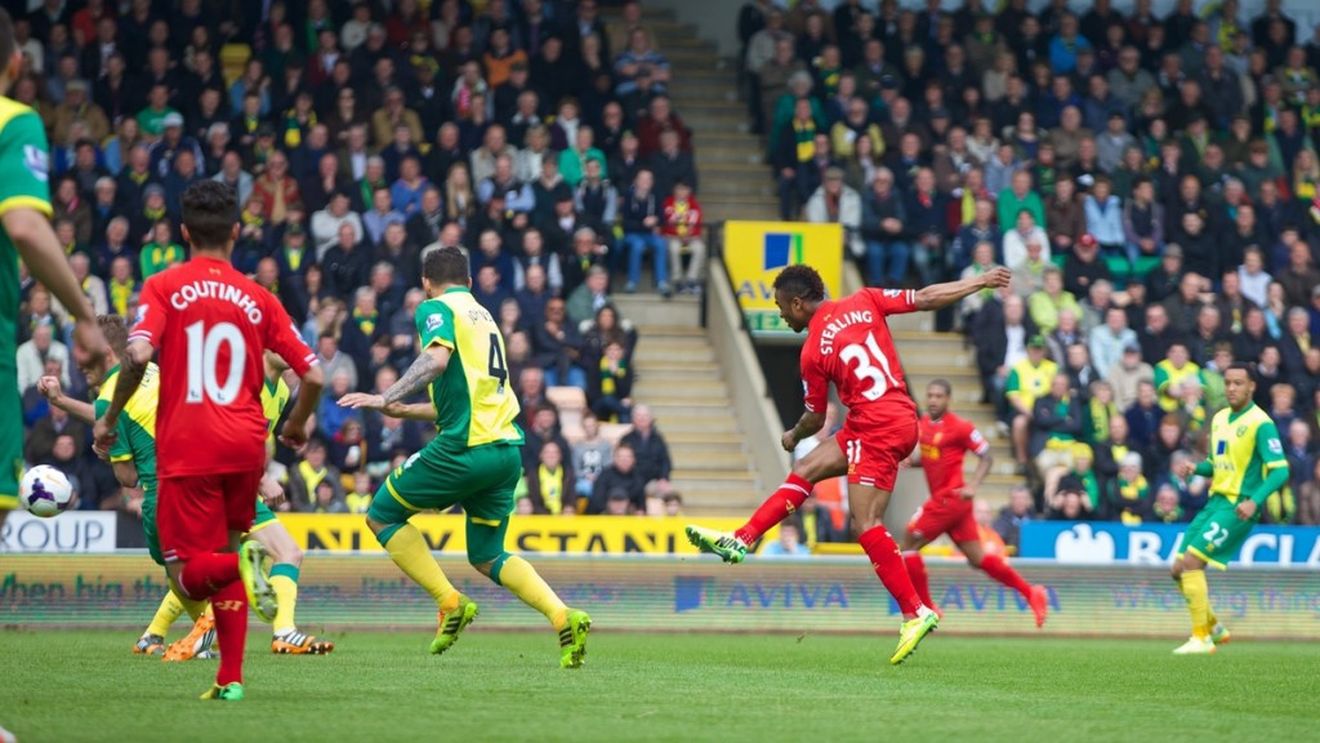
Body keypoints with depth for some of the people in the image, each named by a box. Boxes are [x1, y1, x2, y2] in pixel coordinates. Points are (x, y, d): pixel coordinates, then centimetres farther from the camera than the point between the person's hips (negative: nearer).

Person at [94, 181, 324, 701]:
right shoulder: (258, 298, 9)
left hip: (186, 448, -3)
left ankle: (242, 562, -31)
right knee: (224, 564, 18)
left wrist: (109, 418, -2)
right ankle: (230, 678, 9)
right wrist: (297, 426, 24)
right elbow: (313, 376, 5)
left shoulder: (164, 288, 1)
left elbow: (138, 355, -16)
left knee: (189, 576, 1)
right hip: (245, 444, 3)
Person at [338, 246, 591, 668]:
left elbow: (437, 359, -21)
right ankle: (564, 618, -5)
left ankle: (450, 603, -2)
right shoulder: (482, 316, 25)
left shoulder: (437, 308, 1)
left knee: (382, 515, 8)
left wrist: (386, 398, -21)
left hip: (467, 448, -8)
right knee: (487, 558, 16)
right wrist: (404, 411, 39)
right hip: (507, 447, 8)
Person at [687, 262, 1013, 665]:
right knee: (804, 470, 14)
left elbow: (815, 418, 5)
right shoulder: (863, 302, 5)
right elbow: (926, 297, 2)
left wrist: (793, 436, 27)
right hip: (900, 418, 9)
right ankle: (739, 542, 15)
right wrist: (981, 281, 11)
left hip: (877, 430, -9)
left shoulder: (813, 352, -7)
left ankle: (916, 613, -16)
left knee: (866, 523, -11)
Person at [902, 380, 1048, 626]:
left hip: (951, 498, -8)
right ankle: (1031, 593, 15)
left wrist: (972, 486, -20)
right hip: (940, 497, 8)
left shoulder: (960, 426, -12)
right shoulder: (923, 423, 11)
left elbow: (986, 456, -8)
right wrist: (912, 459, 1)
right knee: (977, 559, 9)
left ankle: (925, 609, 0)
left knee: (909, 544, -7)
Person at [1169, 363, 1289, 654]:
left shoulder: (1260, 423, -12)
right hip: (1216, 501, 8)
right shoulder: (1220, 418, 13)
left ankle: (1202, 638, -10)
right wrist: (1195, 468, 3)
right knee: (1179, 569, 7)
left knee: (1191, 563, -17)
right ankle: (1213, 627, 25)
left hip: (1238, 507, -8)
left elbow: (1280, 470, -18)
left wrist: (1254, 501, -31)